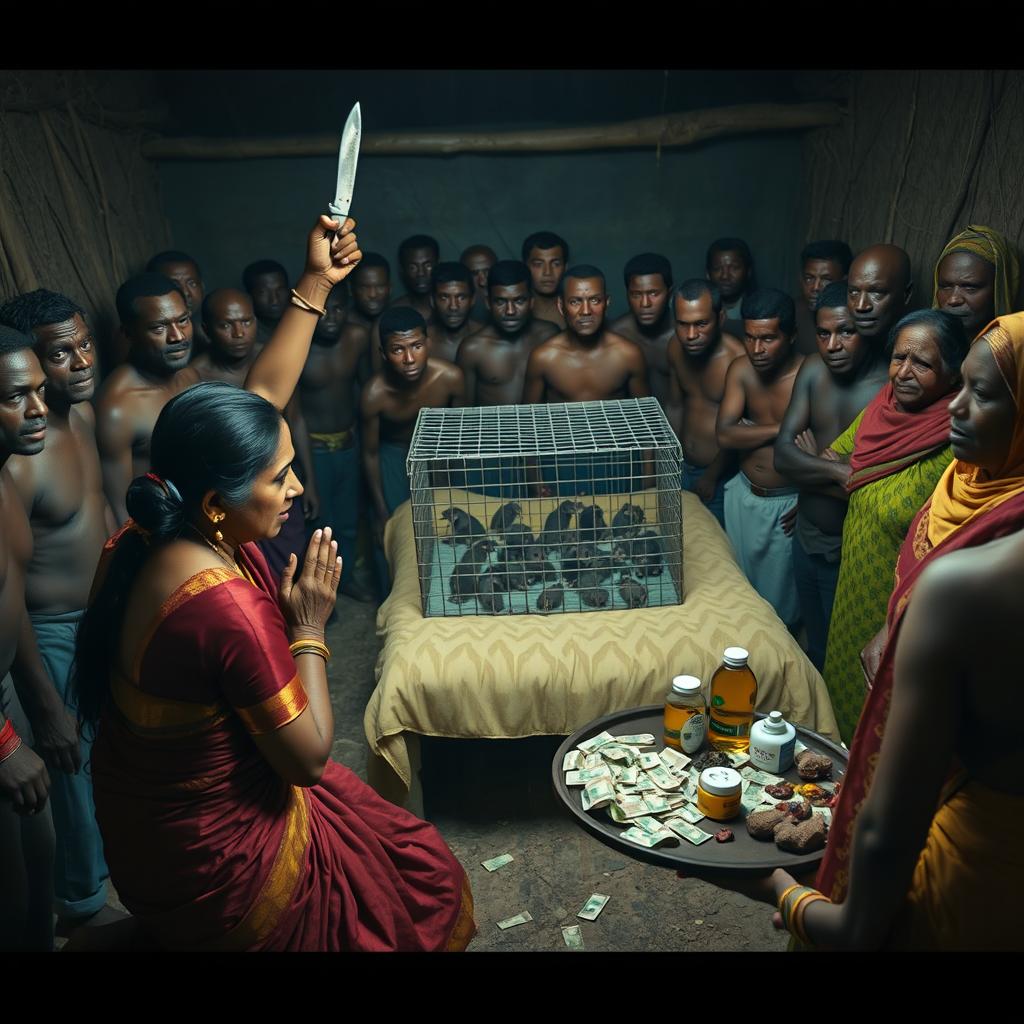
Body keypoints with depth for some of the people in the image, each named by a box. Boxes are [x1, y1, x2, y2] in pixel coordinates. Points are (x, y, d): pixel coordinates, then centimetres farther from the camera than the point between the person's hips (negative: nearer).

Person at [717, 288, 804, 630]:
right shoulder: (741, 370, -6)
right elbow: (725, 435, -14)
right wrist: (782, 429, -22)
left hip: (788, 502, -5)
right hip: (743, 495, 5)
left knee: (780, 601, 12)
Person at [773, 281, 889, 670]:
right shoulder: (814, 369, -3)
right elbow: (782, 454, -8)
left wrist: (811, 467, -16)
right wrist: (839, 471, -25)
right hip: (806, 537, 6)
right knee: (814, 648, 26)